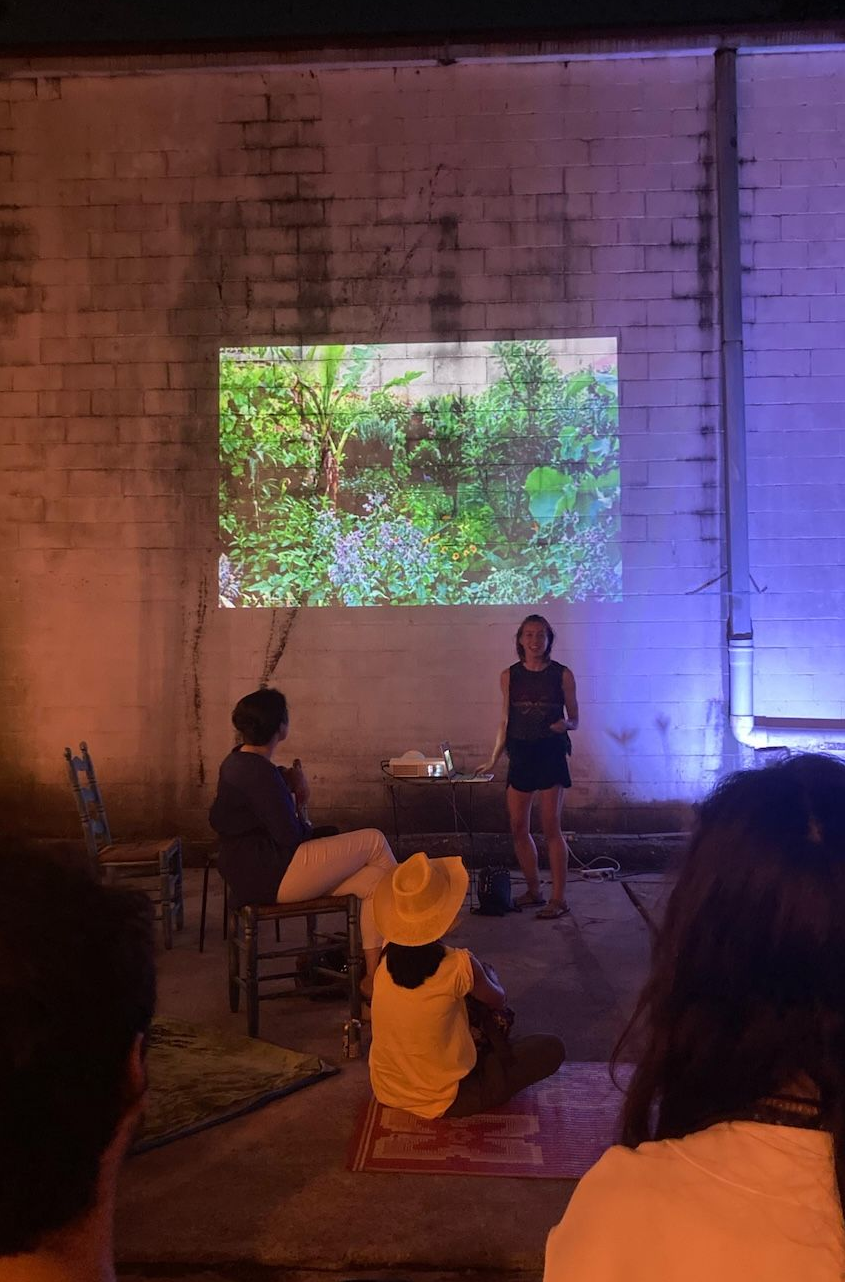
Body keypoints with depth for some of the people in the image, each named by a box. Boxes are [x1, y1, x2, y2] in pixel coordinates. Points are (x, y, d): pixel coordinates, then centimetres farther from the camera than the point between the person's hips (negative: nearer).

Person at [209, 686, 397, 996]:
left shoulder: (238, 761, 13)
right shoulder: (258, 772, -19)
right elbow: (292, 837, -18)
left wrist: (294, 791, 0)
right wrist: (301, 799, 0)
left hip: (260, 874, 10)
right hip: (271, 877, -10)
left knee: (374, 878, 2)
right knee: (374, 840, -6)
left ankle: (373, 976, 2)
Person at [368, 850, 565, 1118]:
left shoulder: (388, 959, -10)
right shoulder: (458, 965, -24)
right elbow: (498, 1001, -2)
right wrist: (490, 976, 18)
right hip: (440, 1101, -6)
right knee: (552, 1049, 4)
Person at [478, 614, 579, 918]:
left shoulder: (562, 674, -1)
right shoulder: (509, 676, 5)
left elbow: (574, 720, 5)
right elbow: (505, 721, 11)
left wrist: (565, 723, -18)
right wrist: (493, 761, 9)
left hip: (551, 755, -3)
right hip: (520, 755, 3)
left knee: (550, 826, -5)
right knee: (518, 828, 5)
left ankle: (559, 898, 3)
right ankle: (533, 890, 21)